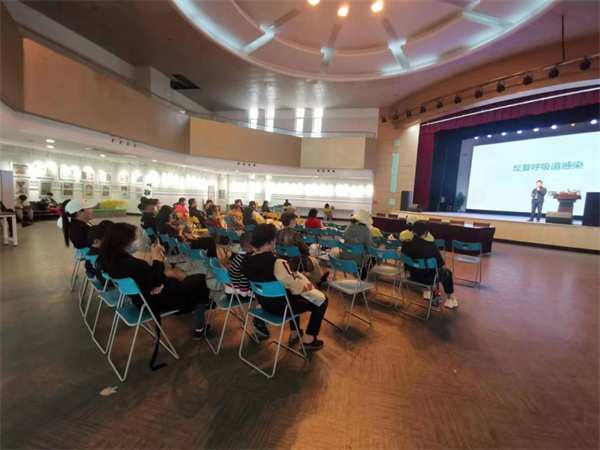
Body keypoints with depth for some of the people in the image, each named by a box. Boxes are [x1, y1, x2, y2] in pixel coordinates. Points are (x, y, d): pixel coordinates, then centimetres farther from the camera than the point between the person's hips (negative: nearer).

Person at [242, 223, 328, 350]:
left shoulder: (247, 260, -10)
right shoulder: (277, 264, -34)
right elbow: (297, 288, -22)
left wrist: (291, 276, 5)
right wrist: (309, 286, -1)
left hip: (264, 302, 8)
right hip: (280, 306, -7)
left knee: (295, 296, 35)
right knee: (322, 301, 9)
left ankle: (294, 334, 41)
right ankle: (308, 339, 20)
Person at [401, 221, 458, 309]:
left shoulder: (406, 245, -14)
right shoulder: (431, 246, -25)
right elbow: (440, 264, -11)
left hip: (414, 276, 5)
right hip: (428, 278, -5)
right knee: (447, 272, 26)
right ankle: (450, 298, 42)